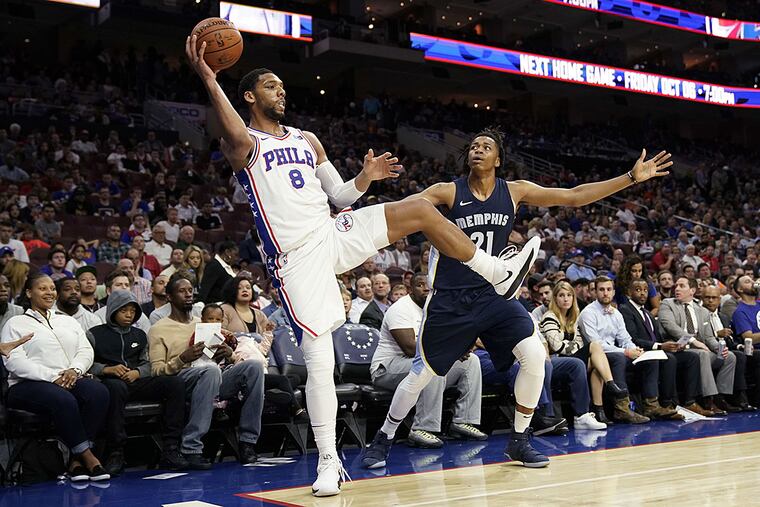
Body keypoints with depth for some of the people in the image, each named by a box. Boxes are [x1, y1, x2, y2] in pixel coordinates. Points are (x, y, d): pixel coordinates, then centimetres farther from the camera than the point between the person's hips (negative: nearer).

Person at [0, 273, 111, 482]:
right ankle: (87, 457, -27)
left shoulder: (68, 321, 26)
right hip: (29, 384, -4)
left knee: (99, 393, -29)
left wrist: (75, 370, -10)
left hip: (71, 379, 4)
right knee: (64, 400, -37)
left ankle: (76, 461, -26)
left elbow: (86, 350, 14)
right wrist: (53, 377, -17)